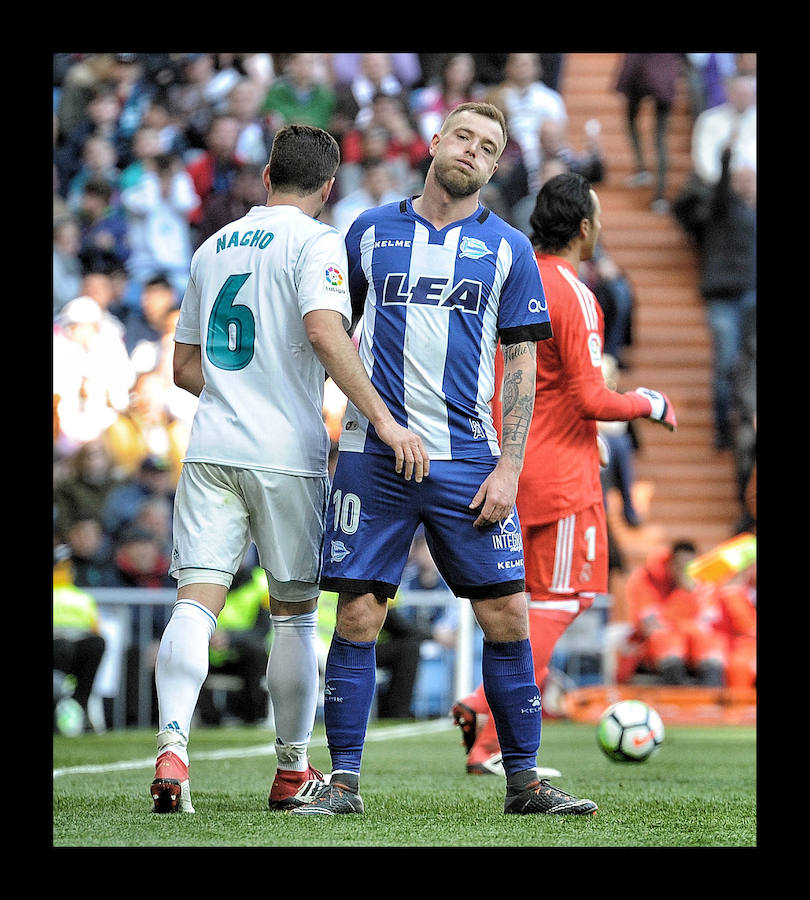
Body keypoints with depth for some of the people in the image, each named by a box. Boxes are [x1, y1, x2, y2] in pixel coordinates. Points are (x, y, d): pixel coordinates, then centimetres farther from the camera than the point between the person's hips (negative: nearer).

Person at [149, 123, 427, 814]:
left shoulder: (214, 246, 17)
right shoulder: (314, 240, -2)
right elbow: (325, 331, -20)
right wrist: (383, 418, -22)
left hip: (211, 447, 4)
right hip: (286, 454, -4)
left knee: (196, 601, -5)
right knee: (295, 613, 8)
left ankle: (172, 748, -24)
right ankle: (293, 771, 15)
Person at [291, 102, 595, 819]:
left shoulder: (507, 247, 7)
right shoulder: (372, 232, 9)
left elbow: (521, 364, 5)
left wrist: (509, 466, -4)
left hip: (467, 462, 0)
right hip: (372, 456, 0)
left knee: (506, 614, -3)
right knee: (357, 615, -3)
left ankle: (523, 779, 7)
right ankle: (344, 781, 4)